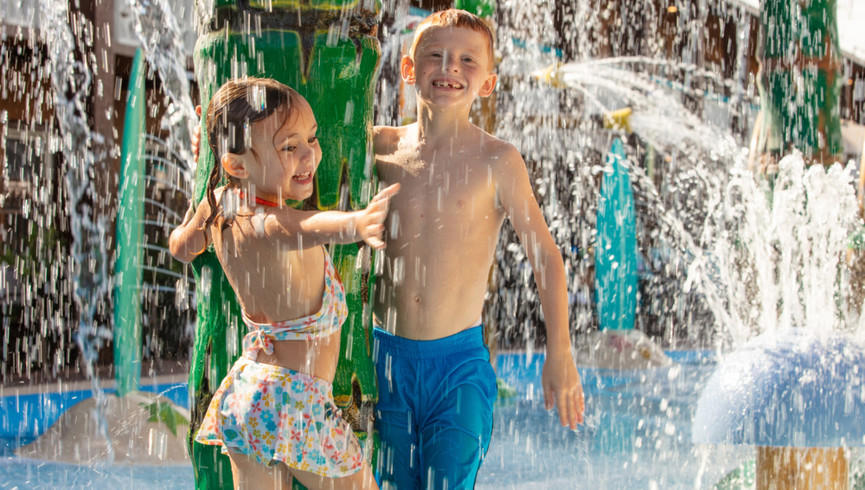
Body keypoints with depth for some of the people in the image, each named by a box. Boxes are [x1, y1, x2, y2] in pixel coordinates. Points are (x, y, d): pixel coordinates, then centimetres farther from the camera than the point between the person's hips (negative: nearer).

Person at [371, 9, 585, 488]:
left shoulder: (496, 160, -6)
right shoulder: (383, 148, 2)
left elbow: (544, 255, -3)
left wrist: (559, 355, -6)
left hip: (460, 361, -3)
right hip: (389, 357, 3)